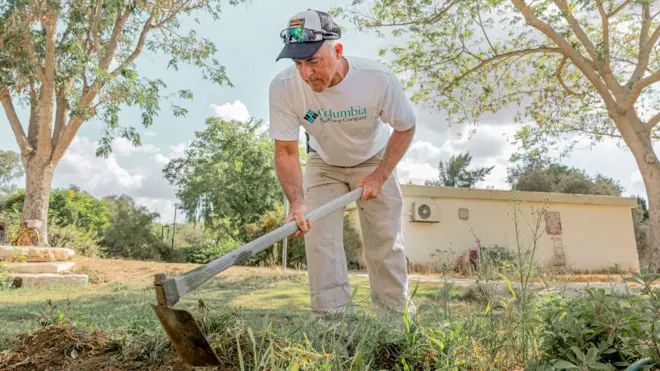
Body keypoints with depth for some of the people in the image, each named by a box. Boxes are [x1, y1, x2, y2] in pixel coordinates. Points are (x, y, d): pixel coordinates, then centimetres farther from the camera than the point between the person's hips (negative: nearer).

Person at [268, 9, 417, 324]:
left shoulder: (379, 79, -31)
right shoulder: (283, 87, -30)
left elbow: (405, 128, -13)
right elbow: (286, 152, -23)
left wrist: (379, 177, -20)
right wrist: (297, 202, -38)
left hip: (374, 160, -1)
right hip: (323, 164, 1)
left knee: (386, 239, 0)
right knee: (318, 236, -10)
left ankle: (396, 316, 17)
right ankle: (332, 319, 2)